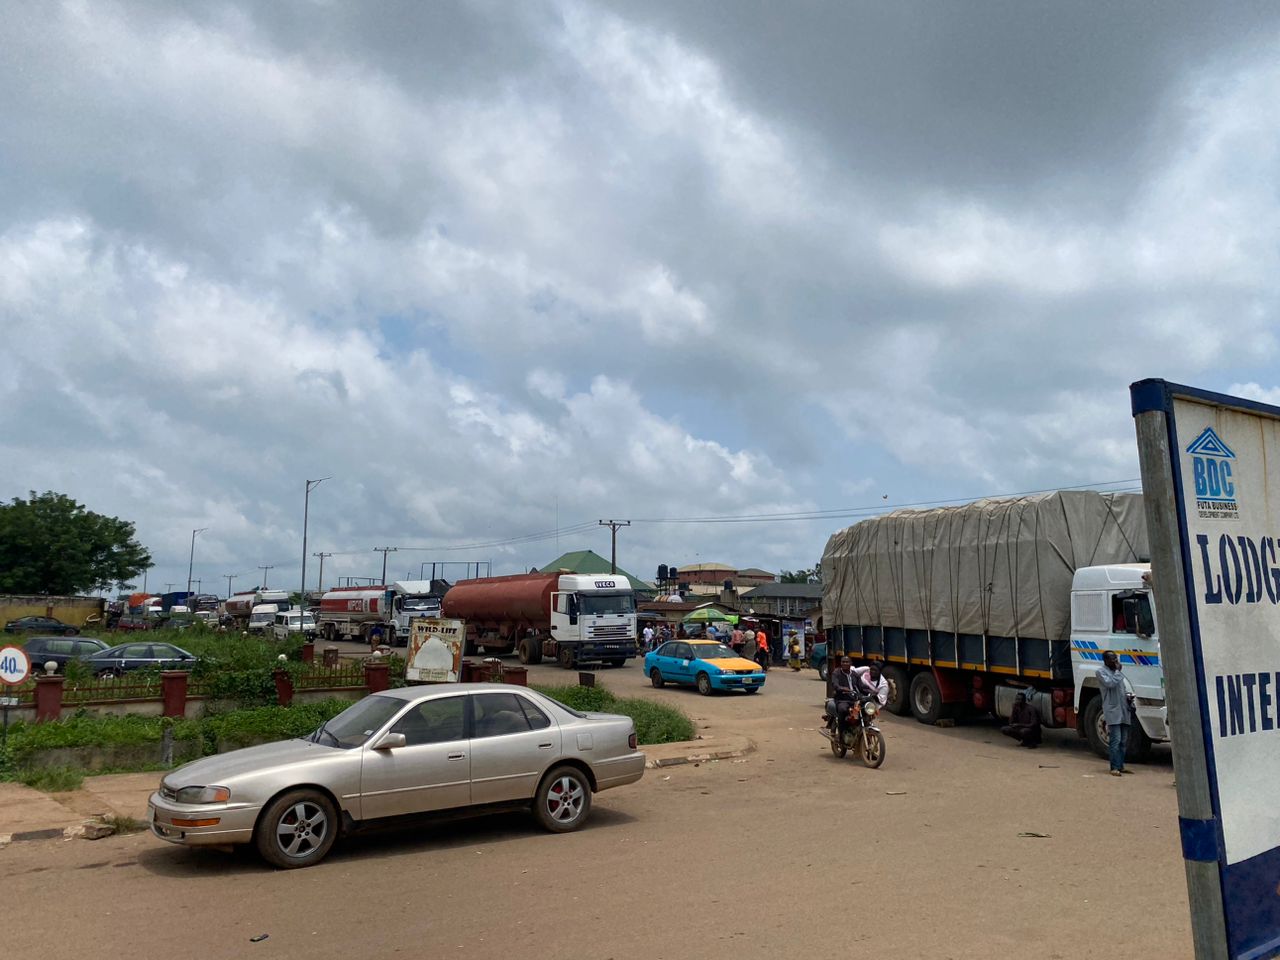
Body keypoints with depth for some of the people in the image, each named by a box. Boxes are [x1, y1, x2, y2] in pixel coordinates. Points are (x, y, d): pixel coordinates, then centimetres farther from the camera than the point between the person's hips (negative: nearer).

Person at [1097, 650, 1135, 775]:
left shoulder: (1116, 671, 19)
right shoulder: (1101, 672, -5)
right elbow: (1110, 683, -21)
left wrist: (1127, 696, 6)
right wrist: (1118, 671, -10)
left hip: (1123, 710, 8)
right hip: (1113, 710, -8)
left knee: (1124, 741, 9)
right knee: (1115, 740, -11)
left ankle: (1121, 766, 17)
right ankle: (1115, 767, -8)